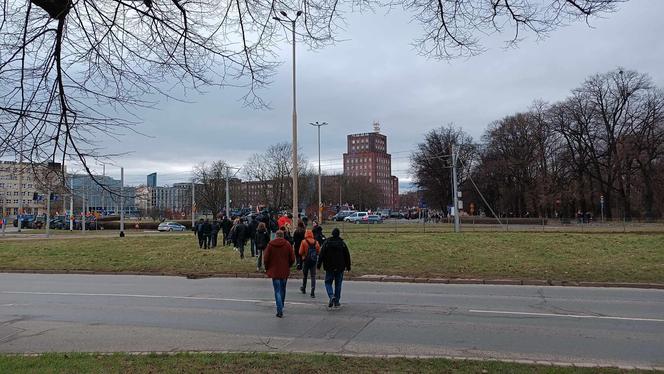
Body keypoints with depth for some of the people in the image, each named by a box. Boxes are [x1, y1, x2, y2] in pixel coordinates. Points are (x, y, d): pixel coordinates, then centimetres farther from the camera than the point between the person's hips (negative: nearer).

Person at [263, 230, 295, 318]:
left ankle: (280, 311, -7)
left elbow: (265, 258, -6)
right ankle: (281, 307, 33)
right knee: (283, 290, 19)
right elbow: (292, 259, -3)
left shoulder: (270, 244, -6)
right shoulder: (287, 244, -3)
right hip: (285, 271, 2)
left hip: (274, 271, -2)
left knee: (277, 291, 1)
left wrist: (267, 268, 10)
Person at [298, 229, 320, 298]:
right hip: (314, 261, 1)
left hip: (306, 260, -1)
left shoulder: (304, 242, -10)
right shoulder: (316, 242, -1)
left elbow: (300, 252, -11)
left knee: (304, 275, 18)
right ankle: (313, 292, -7)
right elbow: (319, 251, 2)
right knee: (313, 276, 2)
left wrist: (303, 255, 9)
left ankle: (303, 288, 35)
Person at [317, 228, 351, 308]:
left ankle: (331, 296, -15)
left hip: (329, 268, -1)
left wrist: (318, 265, 3)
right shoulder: (342, 244, 0)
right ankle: (337, 302, 12)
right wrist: (348, 266, 13)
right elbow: (347, 256, 5)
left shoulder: (326, 243, -4)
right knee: (338, 284, 10)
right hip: (340, 268, 1)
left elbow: (321, 255, -4)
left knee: (328, 283, 10)